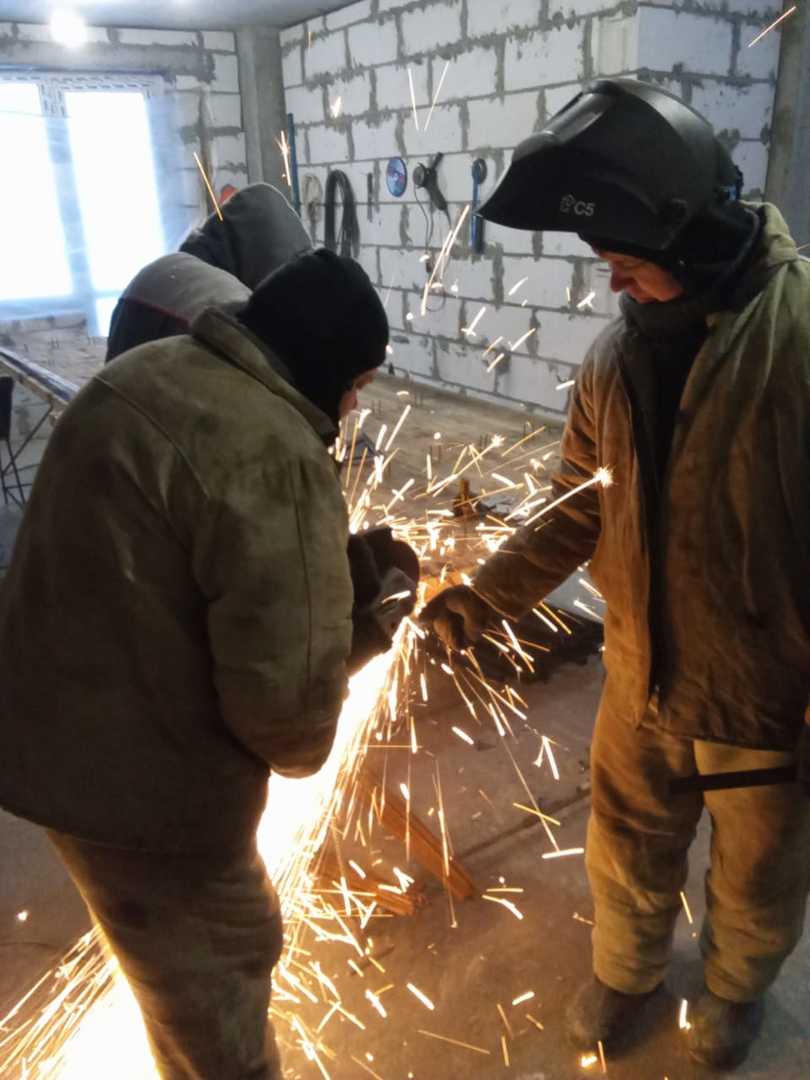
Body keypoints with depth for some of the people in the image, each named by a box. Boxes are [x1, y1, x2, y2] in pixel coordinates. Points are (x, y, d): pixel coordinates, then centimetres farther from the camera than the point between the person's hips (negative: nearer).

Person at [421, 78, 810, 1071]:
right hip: (643, 678, 4)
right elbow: (578, 515, 4)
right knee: (626, 851, 25)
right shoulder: (615, 357, -4)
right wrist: (474, 603, -3)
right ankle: (624, 972, 56)